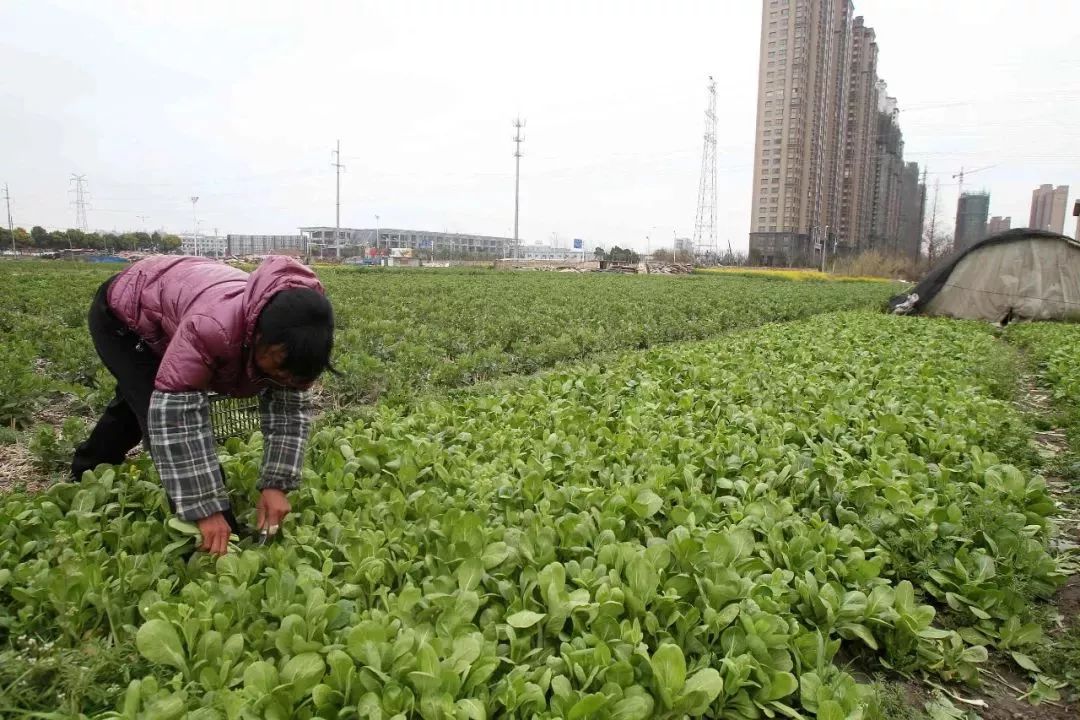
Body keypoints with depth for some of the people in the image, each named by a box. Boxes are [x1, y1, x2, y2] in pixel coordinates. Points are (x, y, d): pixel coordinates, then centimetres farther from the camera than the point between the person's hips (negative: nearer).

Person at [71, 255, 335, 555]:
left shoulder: (287, 339, -27)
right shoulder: (214, 326, -50)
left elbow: (291, 408, -20)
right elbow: (174, 412, -47)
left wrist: (277, 484, -29)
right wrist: (205, 509, -44)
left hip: (170, 323, 7)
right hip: (122, 315, -7)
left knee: (136, 405, 28)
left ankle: (87, 476, 58)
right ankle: (217, 547, -10)